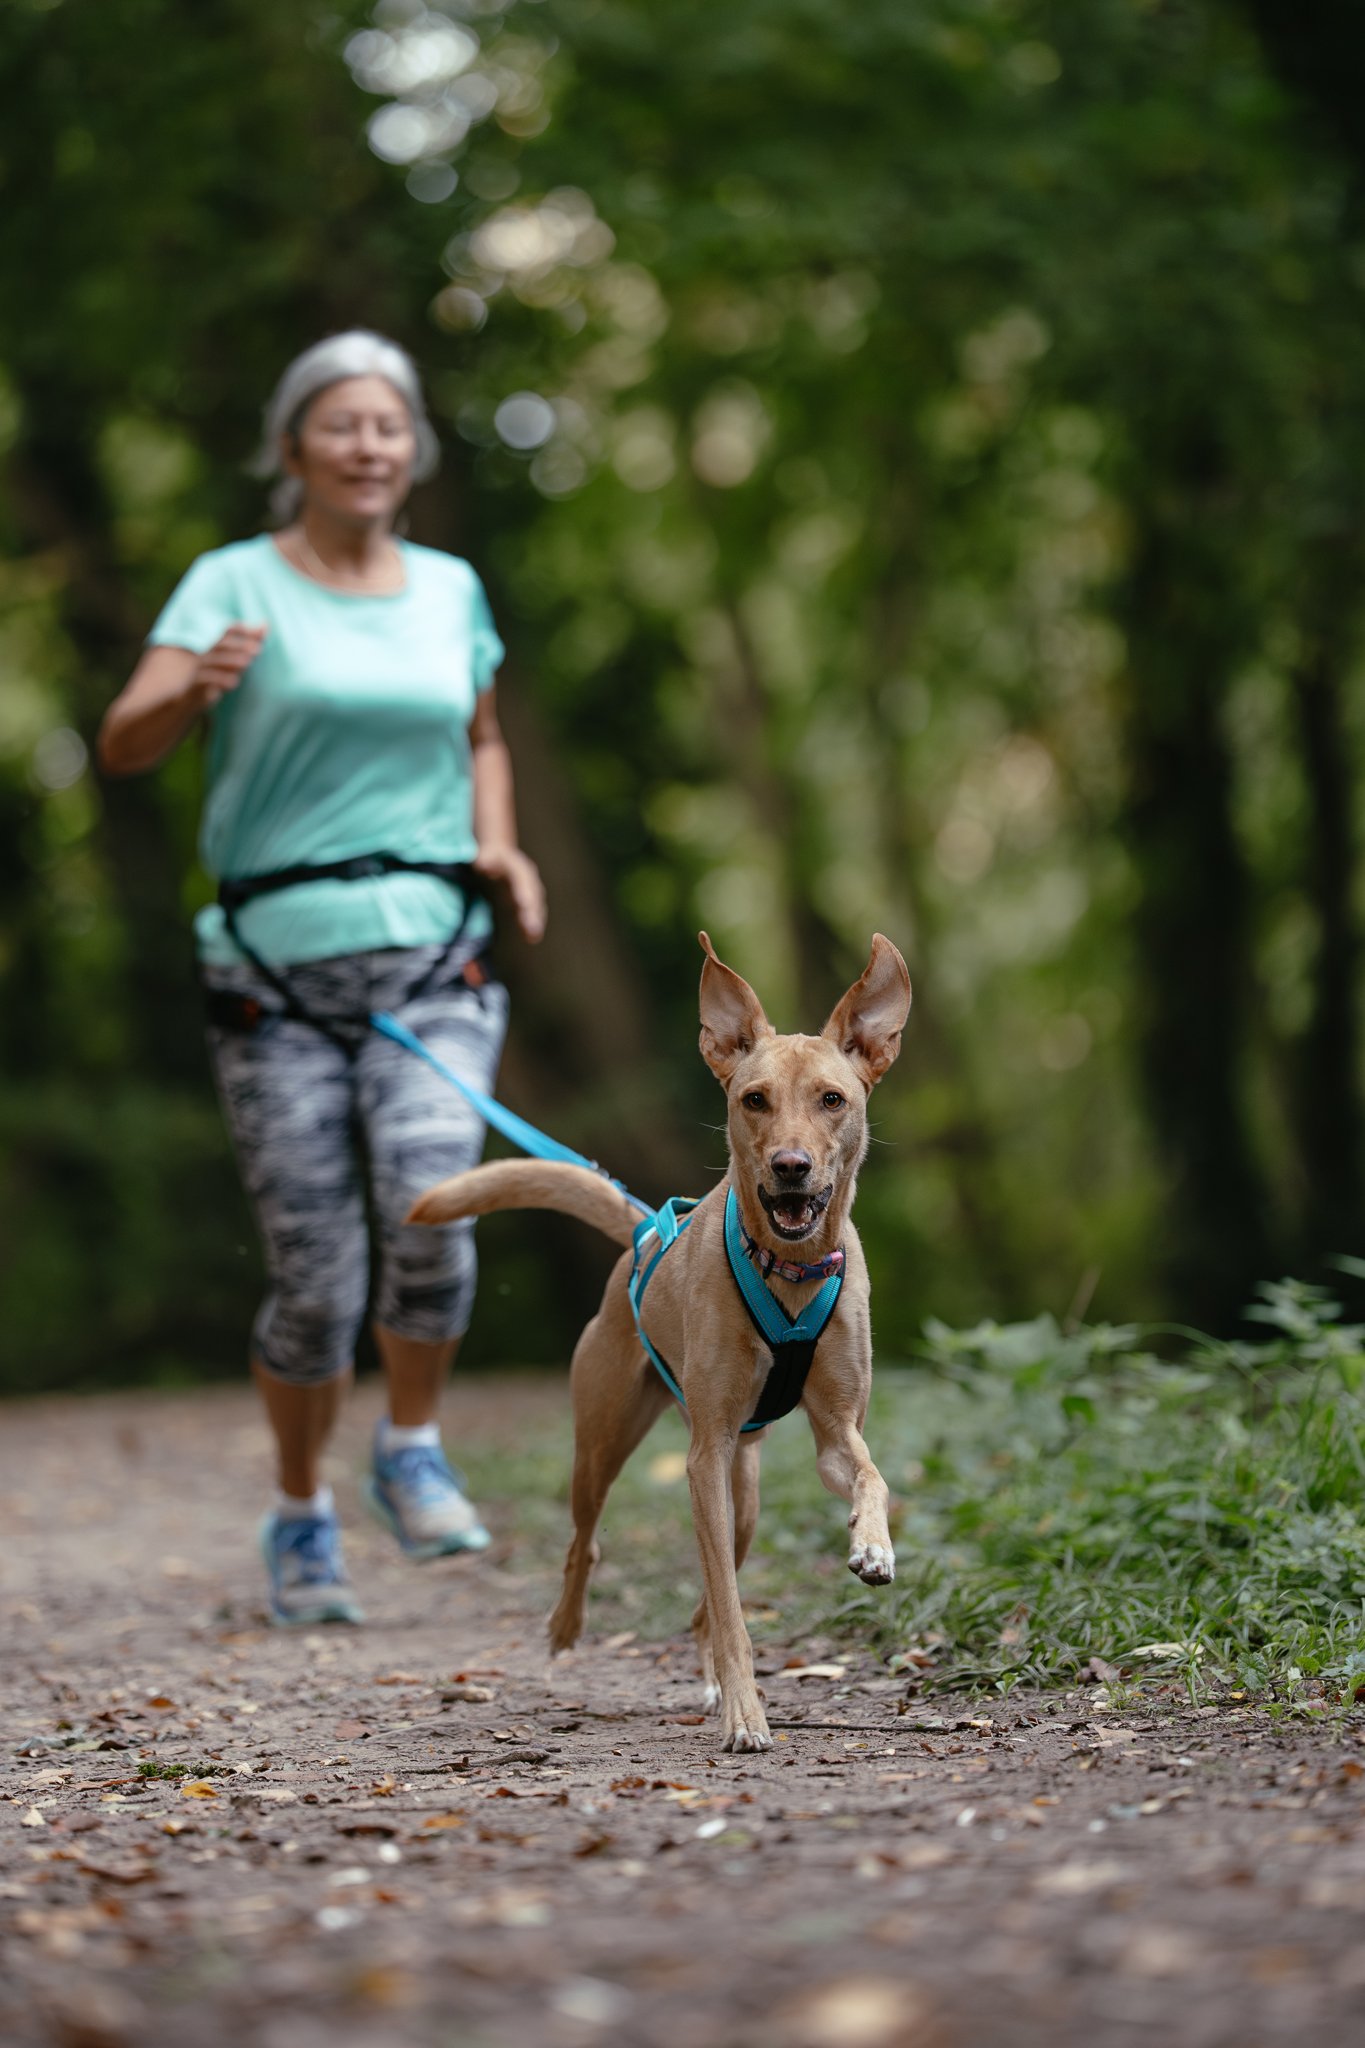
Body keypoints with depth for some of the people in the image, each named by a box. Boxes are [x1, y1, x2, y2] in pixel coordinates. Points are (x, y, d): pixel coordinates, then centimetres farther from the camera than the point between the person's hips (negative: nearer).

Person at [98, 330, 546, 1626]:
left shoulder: (449, 589, 11)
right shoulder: (234, 584, -1)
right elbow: (122, 745, -12)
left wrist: (498, 844, 9)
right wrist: (196, 690, -33)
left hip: (430, 961, 2)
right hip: (276, 970, -2)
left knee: (430, 1209, -23)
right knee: (315, 1282, -2)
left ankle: (412, 1456, 2)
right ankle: (301, 1516, 24)